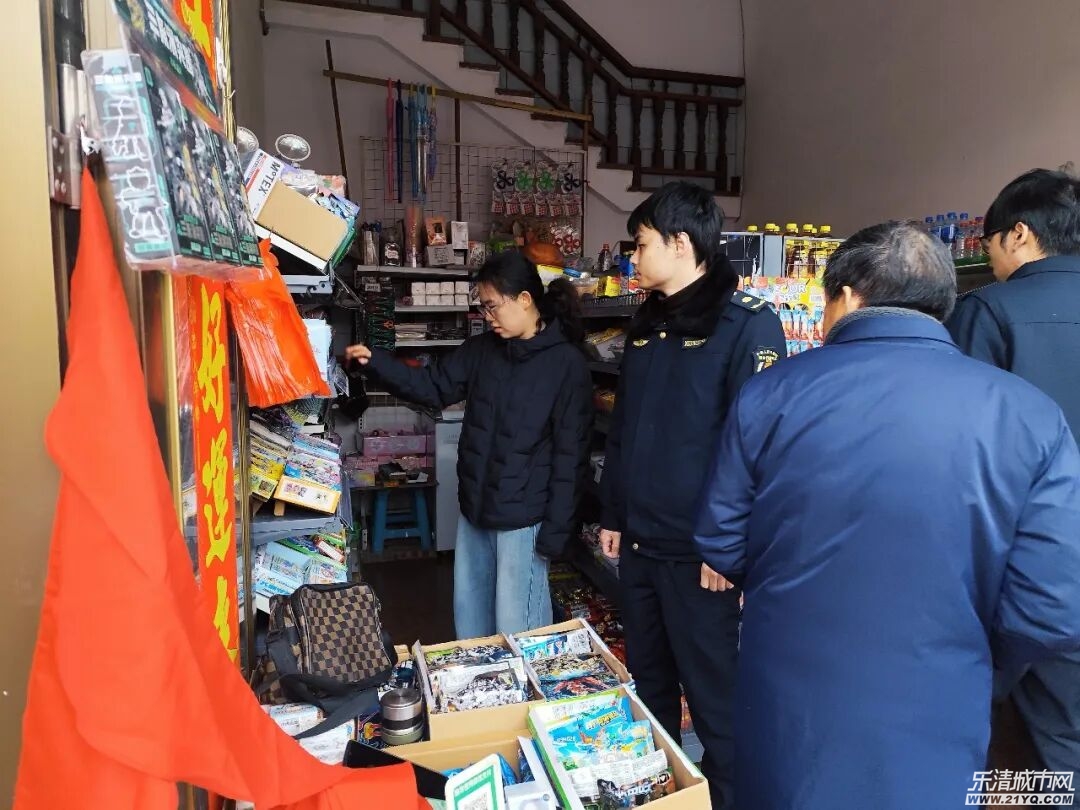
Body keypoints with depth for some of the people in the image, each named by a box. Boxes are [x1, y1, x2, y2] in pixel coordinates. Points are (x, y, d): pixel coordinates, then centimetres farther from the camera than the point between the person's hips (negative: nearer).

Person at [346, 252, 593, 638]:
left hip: (523, 518, -7)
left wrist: (555, 529, -13)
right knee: (469, 614, 22)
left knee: (516, 627, 4)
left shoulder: (567, 363, -13)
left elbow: (569, 453, -13)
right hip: (474, 507, 7)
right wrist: (377, 362, -4)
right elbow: (434, 387, 10)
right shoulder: (483, 349, 5)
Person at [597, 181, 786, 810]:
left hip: (699, 550, -7)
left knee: (714, 696, 7)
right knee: (648, 686, 22)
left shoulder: (747, 323, -12)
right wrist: (613, 514, 16)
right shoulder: (648, 323, 11)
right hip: (640, 543, 8)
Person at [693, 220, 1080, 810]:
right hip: (929, 738, 1)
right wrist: (959, 651, 9)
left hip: (784, 715, 0)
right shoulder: (1031, 417, -12)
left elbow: (721, 548, -4)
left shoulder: (770, 393, -13)